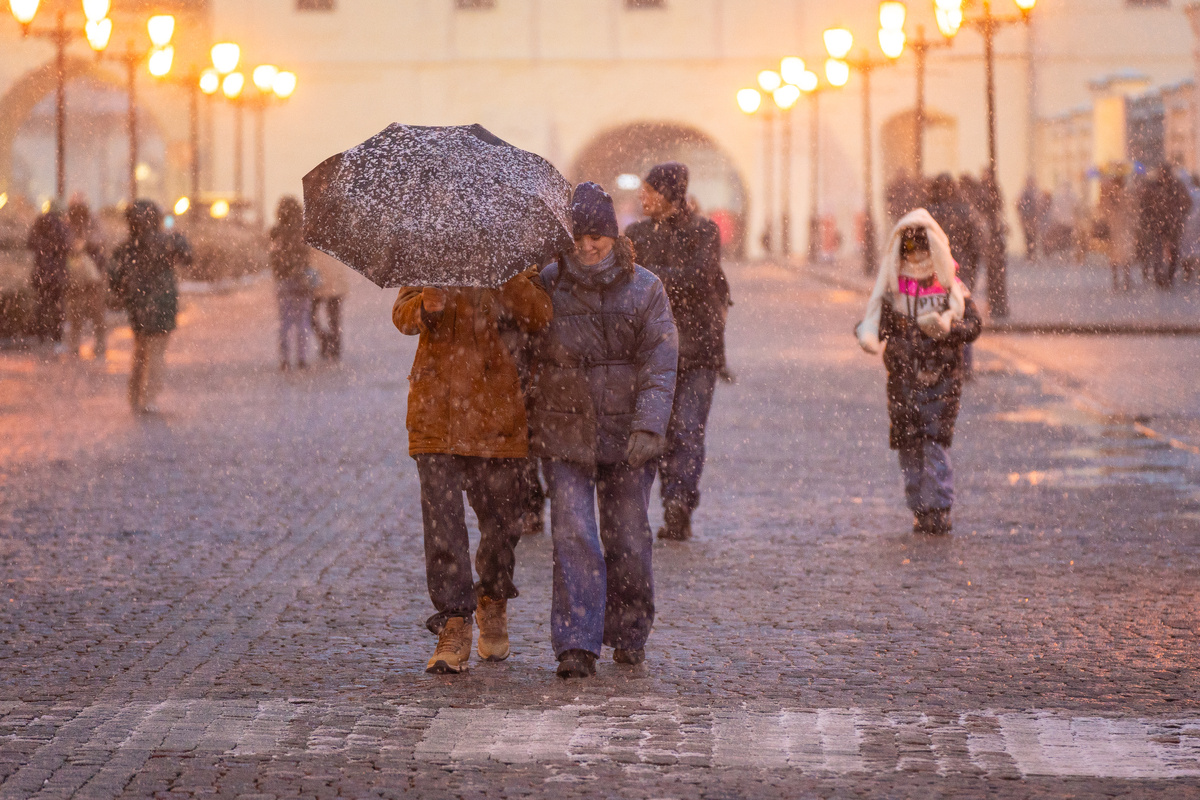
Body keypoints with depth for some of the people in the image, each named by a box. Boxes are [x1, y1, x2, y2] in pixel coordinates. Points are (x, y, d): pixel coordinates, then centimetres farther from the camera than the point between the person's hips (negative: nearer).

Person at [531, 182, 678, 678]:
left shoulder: (644, 290, 2)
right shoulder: (547, 287, 3)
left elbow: (660, 363, -4)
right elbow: (526, 356, 12)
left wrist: (649, 426, -15)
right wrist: (522, 425, 6)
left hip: (626, 437, 0)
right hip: (565, 435, 0)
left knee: (629, 540, 4)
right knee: (574, 536, -11)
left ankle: (629, 636, 24)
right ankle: (576, 645, -12)